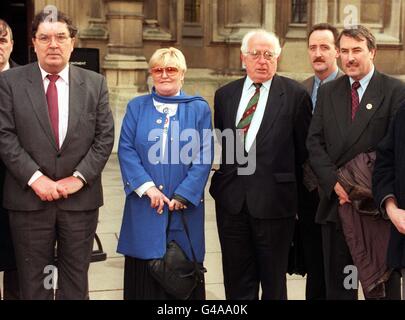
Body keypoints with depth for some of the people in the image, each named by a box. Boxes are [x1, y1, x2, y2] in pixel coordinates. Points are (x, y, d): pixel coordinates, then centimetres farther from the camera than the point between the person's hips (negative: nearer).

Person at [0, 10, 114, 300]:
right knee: (33, 280, 10)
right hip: (29, 197, -1)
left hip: (80, 197, 1)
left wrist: (79, 178, -10)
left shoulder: (95, 83, 5)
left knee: (76, 279, 13)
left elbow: (105, 137, 1)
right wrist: (35, 178, -14)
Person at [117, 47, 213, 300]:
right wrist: (147, 187, -13)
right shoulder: (136, 107, 9)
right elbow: (126, 150, 0)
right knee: (145, 276, 5)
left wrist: (182, 196, -12)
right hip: (144, 207, 1)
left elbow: (204, 156, -2)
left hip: (185, 209, -1)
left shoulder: (199, 108, 5)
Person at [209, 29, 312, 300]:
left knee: (273, 282, 11)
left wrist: (294, 190, 3)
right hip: (231, 201, 4)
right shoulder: (224, 95, 9)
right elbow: (219, 144, 13)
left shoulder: (296, 95, -4)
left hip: (274, 202, -3)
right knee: (237, 282, 15)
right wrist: (219, 184, 8)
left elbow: (304, 150, 0)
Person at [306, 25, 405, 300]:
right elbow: (315, 143, 4)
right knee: (337, 283, 12)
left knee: (382, 285, 10)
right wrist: (334, 183, -9)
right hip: (335, 202, 4)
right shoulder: (327, 92, 10)